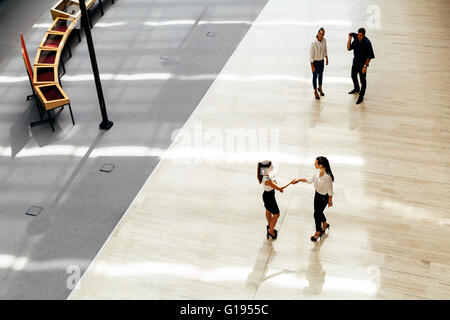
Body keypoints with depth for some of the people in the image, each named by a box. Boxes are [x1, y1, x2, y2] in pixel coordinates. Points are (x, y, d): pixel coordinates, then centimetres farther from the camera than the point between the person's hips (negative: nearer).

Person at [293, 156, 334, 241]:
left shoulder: (327, 177, -34)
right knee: (318, 212, 23)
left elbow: (330, 190, -22)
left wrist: (330, 201, -12)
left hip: (324, 197, -7)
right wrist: (299, 180, 2)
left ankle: (318, 232, 32)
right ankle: (325, 225, 52)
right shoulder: (317, 171, -12)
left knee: (317, 214, 8)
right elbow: (311, 180, 5)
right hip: (317, 194, 7)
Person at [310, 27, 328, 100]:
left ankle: (320, 88, 46)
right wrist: (312, 66, -18)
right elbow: (311, 55, -20)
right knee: (315, 76, 10)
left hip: (322, 61, 5)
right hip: (315, 62, -5)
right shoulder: (313, 43, -26)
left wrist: (327, 59, 15)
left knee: (320, 75, 22)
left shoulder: (324, 40, -9)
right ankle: (315, 91, 29)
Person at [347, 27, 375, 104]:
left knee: (362, 80, 5)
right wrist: (349, 39, -14)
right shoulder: (356, 40, -7)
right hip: (355, 62, 7)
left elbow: (370, 56, -20)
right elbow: (349, 48, -3)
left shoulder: (367, 43, -25)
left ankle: (361, 96, 19)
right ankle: (356, 89, 53)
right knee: (353, 76, 26)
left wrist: (365, 66, -21)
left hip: (362, 64, -7)